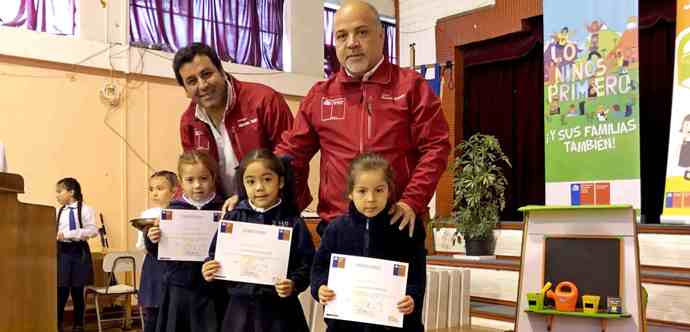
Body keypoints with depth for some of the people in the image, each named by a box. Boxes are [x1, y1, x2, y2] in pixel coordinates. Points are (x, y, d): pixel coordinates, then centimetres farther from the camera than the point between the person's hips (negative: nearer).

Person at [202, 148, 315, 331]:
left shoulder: (293, 222, -5)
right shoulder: (233, 218, 2)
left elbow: (306, 263, -6)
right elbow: (216, 255, 8)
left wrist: (294, 284, -22)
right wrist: (209, 270, -11)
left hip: (279, 308, -2)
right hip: (241, 307, 2)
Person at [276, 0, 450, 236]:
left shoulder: (411, 86, 1)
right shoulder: (319, 95, 10)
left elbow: (435, 146, -4)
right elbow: (291, 151, 11)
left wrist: (412, 202, -13)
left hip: (398, 223, -2)